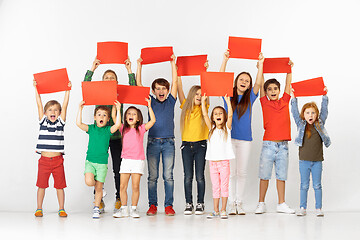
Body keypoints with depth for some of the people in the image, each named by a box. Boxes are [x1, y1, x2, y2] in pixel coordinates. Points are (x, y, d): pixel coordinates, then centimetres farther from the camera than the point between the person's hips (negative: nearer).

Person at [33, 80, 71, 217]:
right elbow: (39, 105, 2)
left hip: (58, 160, 0)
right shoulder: (43, 121, 5)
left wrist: (68, 90, -4)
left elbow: (65, 106, -1)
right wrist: (36, 89, -2)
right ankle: (39, 209, 16)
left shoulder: (61, 122, 4)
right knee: (41, 185, 6)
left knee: (60, 186, 5)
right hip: (44, 160, 0)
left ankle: (61, 209, 14)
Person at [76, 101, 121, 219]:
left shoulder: (108, 130, 1)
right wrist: (80, 109, -11)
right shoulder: (91, 128, 4)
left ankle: (96, 209, 18)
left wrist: (118, 110, -19)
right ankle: (99, 187, 13)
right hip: (90, 161, 0)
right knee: (89, 182, -22)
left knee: (98, 188, 3)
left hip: (102, 163, 0)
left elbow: (117, 124, -18)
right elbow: (79, 123, -10)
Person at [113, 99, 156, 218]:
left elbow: (153, 120, -6)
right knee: (122, 186, 1)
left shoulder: (141, 129, 3)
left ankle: (134, 209, 8)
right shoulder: (123, 128, 9)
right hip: (126, 160, 2)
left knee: (135, 186, -2)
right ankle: (124, 209, 11)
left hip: (138, 161, -2)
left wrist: (149, 106, -7)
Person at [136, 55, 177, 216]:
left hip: (168, 142, 0)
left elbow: (175, 82, 4)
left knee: (168, 176, 0)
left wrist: (173, 62, 3)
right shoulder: (151, 102, 9)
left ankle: (169, 205, 5)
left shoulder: (170, 102, 9)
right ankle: (152, 205, 9)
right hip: (153, 142, 0)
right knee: (152, 176, 3)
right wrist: (139, 65, 3)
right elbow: (139, 84, 6)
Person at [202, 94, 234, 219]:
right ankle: (215, 210, 11)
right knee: (215, 187, 6)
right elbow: (205, 115, 4)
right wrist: (203, 101, 3)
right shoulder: (212, 129, 11)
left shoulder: (227, 128, 4)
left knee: (224, 186, 0)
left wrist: (228, 101, -13)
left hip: (224, 162, -2)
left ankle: (223, 210, 6)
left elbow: (230, 115, -10)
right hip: (213, 162, 2)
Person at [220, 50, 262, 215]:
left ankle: (240, 203, 13)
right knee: (230, 172, 0)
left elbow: (258, 83, -3)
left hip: (245, 139, 1)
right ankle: (231, 203, 7)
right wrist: (225, 60, -8)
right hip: (229, 138, -1)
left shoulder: (250, 97, 9)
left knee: (242, 172, 5)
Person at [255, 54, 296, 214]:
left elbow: (288, 84, 14)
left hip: (283, 145, 3)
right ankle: (261, 204, 9)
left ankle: (281, 204, 14)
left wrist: (289, 68, 11)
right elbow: (261, 83, 0)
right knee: (264, 175, 1)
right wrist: (260, 65, 0)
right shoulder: (265, 103, 3)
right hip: (269, 144, -2)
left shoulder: (285, 102, 10)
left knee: (281, 175, 8)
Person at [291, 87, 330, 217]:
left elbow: (324, 110, 3)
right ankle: (303, 208, 11)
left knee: (317, 185, 5)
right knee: (304, 185, 6)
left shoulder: (320, 124, 6)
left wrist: (324, 96, -5)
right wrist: (294, 98, -7)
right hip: (304, 161, 0)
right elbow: (295, 112, 0)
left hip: (317, 161, 0)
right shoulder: (301, 124, 4)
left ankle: (318, 208, 11)